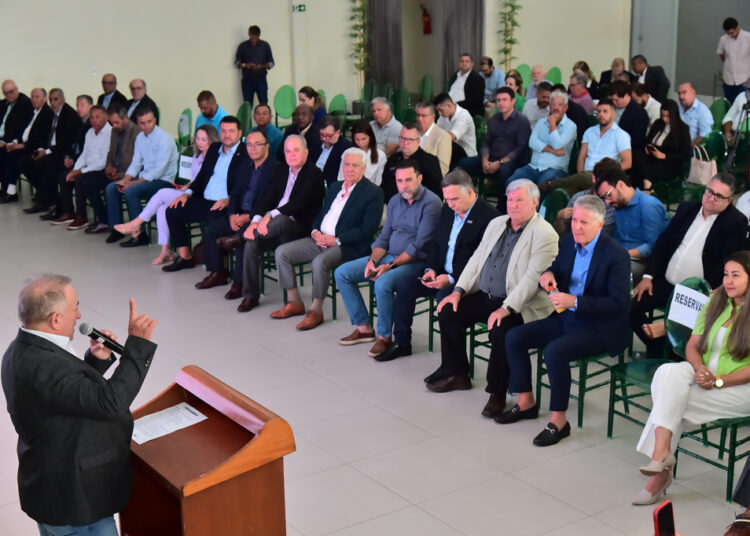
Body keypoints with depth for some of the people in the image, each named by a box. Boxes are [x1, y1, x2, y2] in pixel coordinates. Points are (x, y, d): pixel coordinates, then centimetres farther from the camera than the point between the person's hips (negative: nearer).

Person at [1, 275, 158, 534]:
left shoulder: (24, 350, 2)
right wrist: (137, 343, -31)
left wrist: (97, 360, -3)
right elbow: (111, 401, -34)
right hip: (74, 498, -10)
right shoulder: (43, 365, -31)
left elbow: (77, 390, 12)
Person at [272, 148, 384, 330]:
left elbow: (367, 230, -14)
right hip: (320, 239, 8)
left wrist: (336, 240, -18)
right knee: (281, 252, -5)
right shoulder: (334, 187, 18)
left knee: (320, 261, -35)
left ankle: (316, 310, -17)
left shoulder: (373, 193, -6)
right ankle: (294, 302, 4)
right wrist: (315, 232, -1)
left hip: (348, 247, -8)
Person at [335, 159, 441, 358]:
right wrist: (372, 261, -6)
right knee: (342, 273, 0)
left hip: (415, 261, -8)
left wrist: (390, 266, -22)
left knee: (383, 283, -35)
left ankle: (385, 337, -15)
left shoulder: (431, 203, -13)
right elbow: (384, 238, 13)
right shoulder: (395, 201, 11)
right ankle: (363, 328, 4)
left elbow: (419, 246, -18)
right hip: (389, 256, 8)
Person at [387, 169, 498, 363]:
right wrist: (431, 269, -2)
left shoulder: (489, 216, -15)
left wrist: (451, 279, -23)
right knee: (404, 285, -7)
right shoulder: (448, 210, 10)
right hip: (442, 274, 8)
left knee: (445, 296, -34)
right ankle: (401, 344, 6)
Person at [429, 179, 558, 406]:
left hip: (520, 305, -8)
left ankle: (497, 392, -14)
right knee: (448, 311, -4)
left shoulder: (544, 234, -12)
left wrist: (506, 308, -28)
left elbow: (533, 277, -21)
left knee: (500, 330, -33)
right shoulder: (496, 224, 12)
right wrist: (458, 291, 3)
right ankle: (457, 374, 11)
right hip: (485, 297, 8)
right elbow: (476, 259, 15)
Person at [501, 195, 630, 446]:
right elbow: (558, 271, 19)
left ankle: (558, 420, -16)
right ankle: (526, 402, 11)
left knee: (555, 351, -32)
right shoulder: (569, 241, 4)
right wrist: (548, 275, -8)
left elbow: (619, 303, -23)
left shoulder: (616, 255, -18)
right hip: (566, 317, 8)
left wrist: (574, 301, -30)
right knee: (514, 337, -2)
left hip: (600, 327, -8)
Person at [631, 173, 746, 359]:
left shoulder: (736, 222, -4)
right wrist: (648, 276, 1)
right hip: (666, 283, 5)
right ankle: (655, 347, 9)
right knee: (632, 306, -10)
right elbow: (663, 242, 11)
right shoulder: (687, 208, 12)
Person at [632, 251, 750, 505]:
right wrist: (700, 369, -11)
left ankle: (660, 465, -15)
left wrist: (718, 381, -18)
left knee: (672, 399, -26)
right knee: (668, 372, -27)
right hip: (706, 374, 5)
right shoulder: (716, 301, 11)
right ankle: (662, 452, -31)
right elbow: (692, 345, 9)